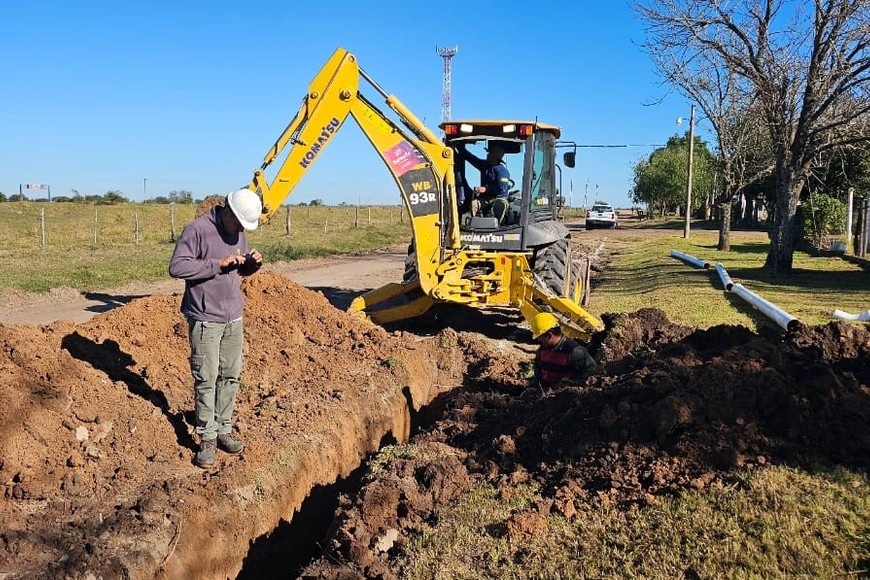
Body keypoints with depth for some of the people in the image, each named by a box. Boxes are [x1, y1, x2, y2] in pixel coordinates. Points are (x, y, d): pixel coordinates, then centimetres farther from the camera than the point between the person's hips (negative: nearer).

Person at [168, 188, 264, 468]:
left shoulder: (239, 233, 9)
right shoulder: (197, 230, -13)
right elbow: (176, 267, -20)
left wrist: (253, 263, -3)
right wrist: (218, 264, -23)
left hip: (233, 318, 7)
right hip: (205, 319, -6)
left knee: (230, 376, 9)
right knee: (206, 380, -2)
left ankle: (223, 431, 20)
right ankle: (207, 439, 8)